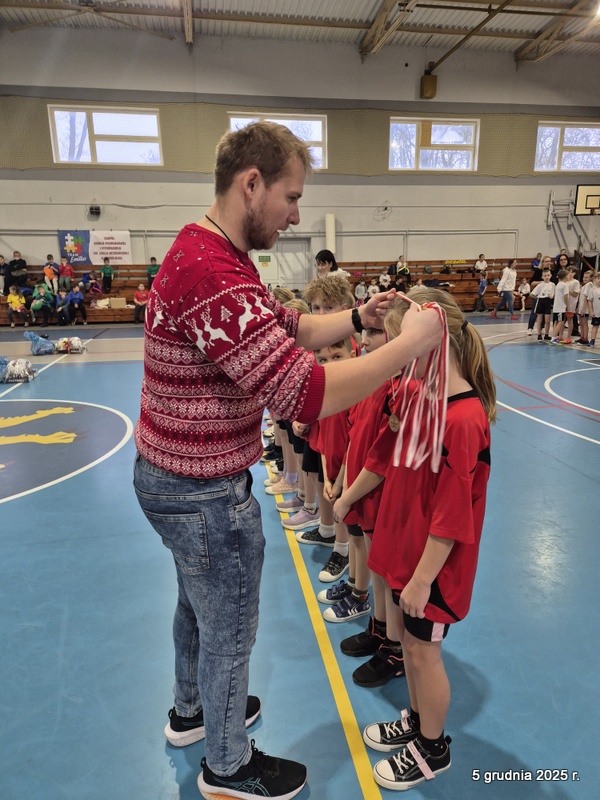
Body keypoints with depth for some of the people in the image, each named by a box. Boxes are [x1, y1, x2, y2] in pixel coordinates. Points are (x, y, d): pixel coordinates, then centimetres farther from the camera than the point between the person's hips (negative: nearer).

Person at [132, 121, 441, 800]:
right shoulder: (212, 276, -30)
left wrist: (356, 319, -2)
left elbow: (290, 329, 11)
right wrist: (410, 343, -25)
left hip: (173, 475, 10)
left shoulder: (210, 255, 6)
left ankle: (192, 711, 55)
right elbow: (305, 394, -35)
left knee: (198, 605, 29)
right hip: (204, 495, -10)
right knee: (229, 631, 13)